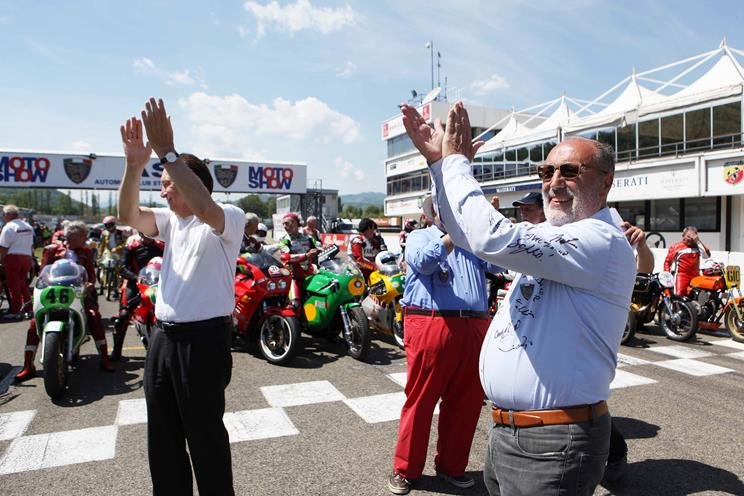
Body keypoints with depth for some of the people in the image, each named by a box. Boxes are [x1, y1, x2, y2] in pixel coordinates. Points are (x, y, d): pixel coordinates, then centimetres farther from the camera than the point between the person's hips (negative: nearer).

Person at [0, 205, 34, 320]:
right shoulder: (28, 227, 13)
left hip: (13, 257, -7)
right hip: (27, 257, 7)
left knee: (13, 285, -1)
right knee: (23, 284, 16)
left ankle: (15, 311, 2)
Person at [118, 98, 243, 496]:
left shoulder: (229, 218, -9)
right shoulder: (171, 221, 13)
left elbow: (204, 209, -31)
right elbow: (128, 216, -1)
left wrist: (167, 151, -32)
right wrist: (134, 164, -15)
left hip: (203, 339, -7)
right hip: (163, 337, 7)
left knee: (205, 436, 5)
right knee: (162, 437, 18)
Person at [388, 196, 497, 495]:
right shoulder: (420, 236, 8)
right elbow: (423, 262, -13)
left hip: (475, 329, 5)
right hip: (431, 325, -5)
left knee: (465, 403, 12)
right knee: (420, 400, 2)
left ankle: (451, 466, 30)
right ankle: (405, 470, 18)